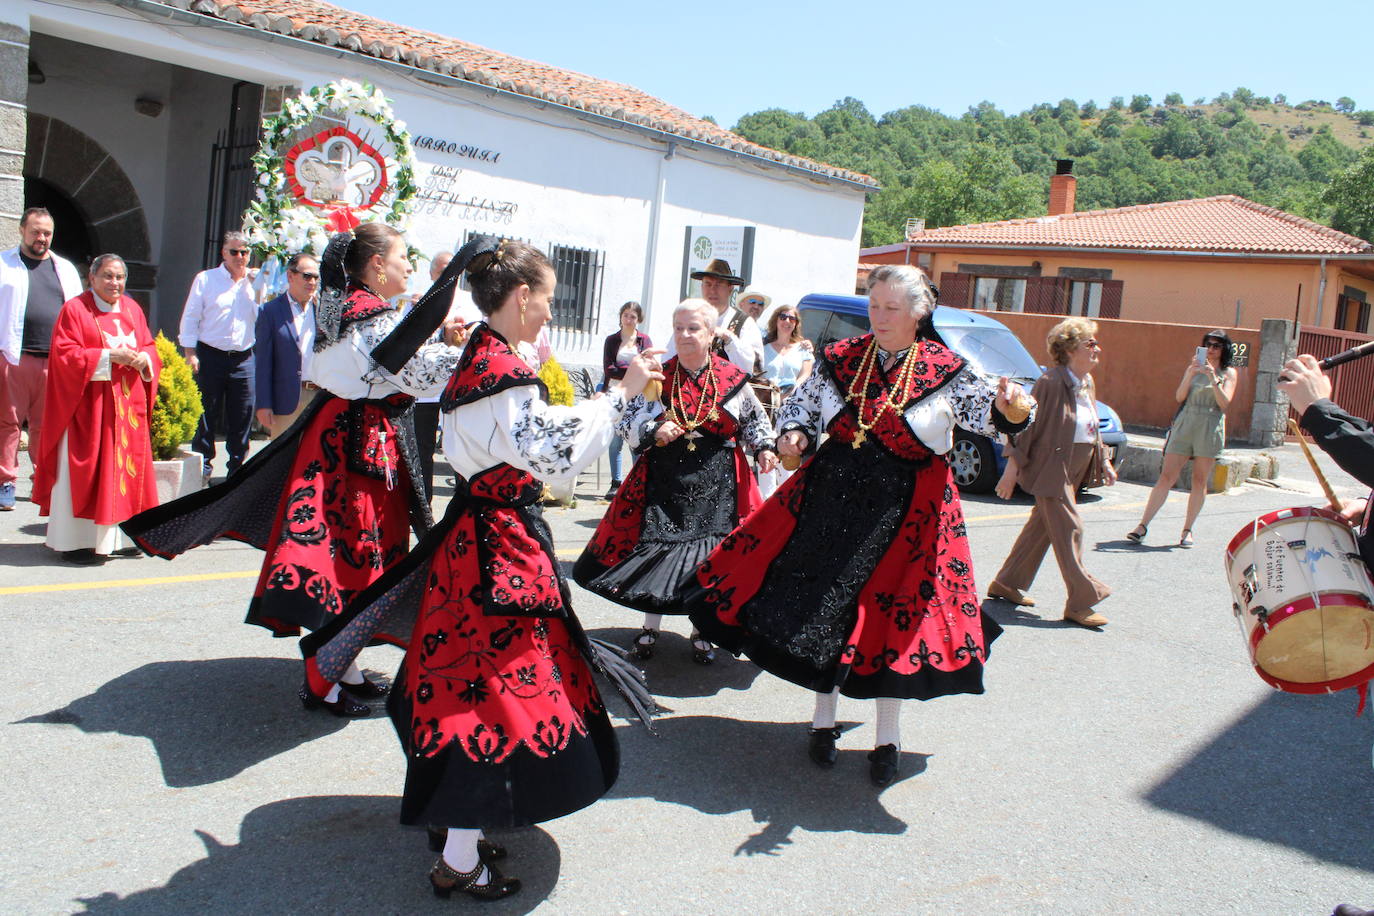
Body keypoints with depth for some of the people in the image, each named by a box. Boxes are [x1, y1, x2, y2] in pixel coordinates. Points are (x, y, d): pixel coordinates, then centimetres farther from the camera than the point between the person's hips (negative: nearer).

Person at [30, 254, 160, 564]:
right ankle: (76, 541, 0)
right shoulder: (74, 310, -4)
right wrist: (110, 356, -19)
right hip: (88, 406, -5)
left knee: (126, 466, 4)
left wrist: (143, 358, -8)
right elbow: (65, 354, -11)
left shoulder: (132, 309, 14)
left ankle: (118, 535, 11)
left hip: (128, 405, 6)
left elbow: (150, 346, 15)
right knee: (86, 472, -5)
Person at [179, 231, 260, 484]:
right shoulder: (206, 279, 4)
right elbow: (190, 317, 3)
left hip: (243, 358, 2)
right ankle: (202, 466, 14)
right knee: (206, 414, 3)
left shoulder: (254, 283, 11)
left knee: (242, 415, 4)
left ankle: (237, 467, 15)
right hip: (211, 356, -2)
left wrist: (256, 289, -5)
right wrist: (190, 353, -5)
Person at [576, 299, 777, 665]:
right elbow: (628, 424, 3)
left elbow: (754, 418, 15)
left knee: (712, 553, 2)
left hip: (718, 481, 0)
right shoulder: (658, 377, 2)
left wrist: (764, 447, 0)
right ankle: (650, 627, 22)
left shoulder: (732, 378, 2)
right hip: (663, 475, 0)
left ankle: (701, 631, 21)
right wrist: (654, 432, -14)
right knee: (654, 545, 3)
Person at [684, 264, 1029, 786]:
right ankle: (824, 715, 26)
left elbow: (982, 414, -13)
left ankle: (888, 732, 20)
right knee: (822, 602, 6)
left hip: (908, 508, -3)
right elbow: (800, 406, 12)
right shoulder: (839, 359, 4)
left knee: (893, 613, 1)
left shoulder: (947, 370, -4)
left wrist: (1003, 409, -35)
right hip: (833, 494, 3)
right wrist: (794, 435, -9)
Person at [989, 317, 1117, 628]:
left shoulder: (1087, 382, 11)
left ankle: (1007, 585, 24)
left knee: (1042, 526, 14)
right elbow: (1027, 424, -16)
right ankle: (1080, 604, -1)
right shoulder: (1051, 381, -16)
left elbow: (1093, 428, 20)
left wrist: (1104, 460, 15)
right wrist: (1013, 466, -16)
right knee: (1069, 529, -7)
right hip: (1052, 468, -9)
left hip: (1076, 469, 9)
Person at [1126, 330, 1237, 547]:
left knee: (1200, 482, 0)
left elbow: (1224, 403, -5)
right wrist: (1190, 374, -10)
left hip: (1210, 429, -1)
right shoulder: (1193, 368, 16)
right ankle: (1143, 525, -7)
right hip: (1184, 425, 1)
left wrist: (1213, 379, -15)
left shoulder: (1229, 373, 9)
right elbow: (1179, 397, 4)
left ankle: (1187, 530, 9)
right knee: (1166, 477, -5)